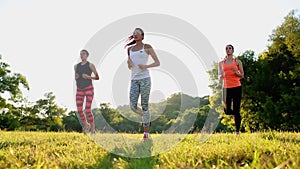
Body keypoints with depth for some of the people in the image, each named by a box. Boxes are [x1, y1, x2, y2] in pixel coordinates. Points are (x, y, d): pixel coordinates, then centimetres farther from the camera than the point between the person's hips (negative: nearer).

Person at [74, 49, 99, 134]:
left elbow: (97, 77, -2)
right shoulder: (76, 66, 10)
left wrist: (88, 77, -17)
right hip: (79, 90, 4)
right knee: (79, 110, -3)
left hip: (89, 89, -4)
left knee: (88, 110, -13)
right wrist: (76, 77, -4)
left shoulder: (91, 65, -3)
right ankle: (86, 125, 23)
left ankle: (92, 128, 5)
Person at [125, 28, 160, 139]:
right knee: (133, 106, -8)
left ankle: (146, 133, 5)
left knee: (144, 106, -5)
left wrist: (146, 66, -15)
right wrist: (128, 62, -1)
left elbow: (158, 63, 2)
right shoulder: (130, 49, 17)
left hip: (145, 78, -4)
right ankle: (147, 117, 23)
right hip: (134, 80, 4)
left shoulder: (147, 47, 3)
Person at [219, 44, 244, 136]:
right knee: (227, 111, -1)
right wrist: (221, 76, -13)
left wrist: (236, 72, -13)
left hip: (236, 87, -2)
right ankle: (236, 116, 34)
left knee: (236, 110, -4)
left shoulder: (237, 62, 6)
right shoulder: (221, 63, 12)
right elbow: (220, 76, 11)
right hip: (226, 88, 2)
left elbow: (242, 75, 7)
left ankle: (237, 131, 4)